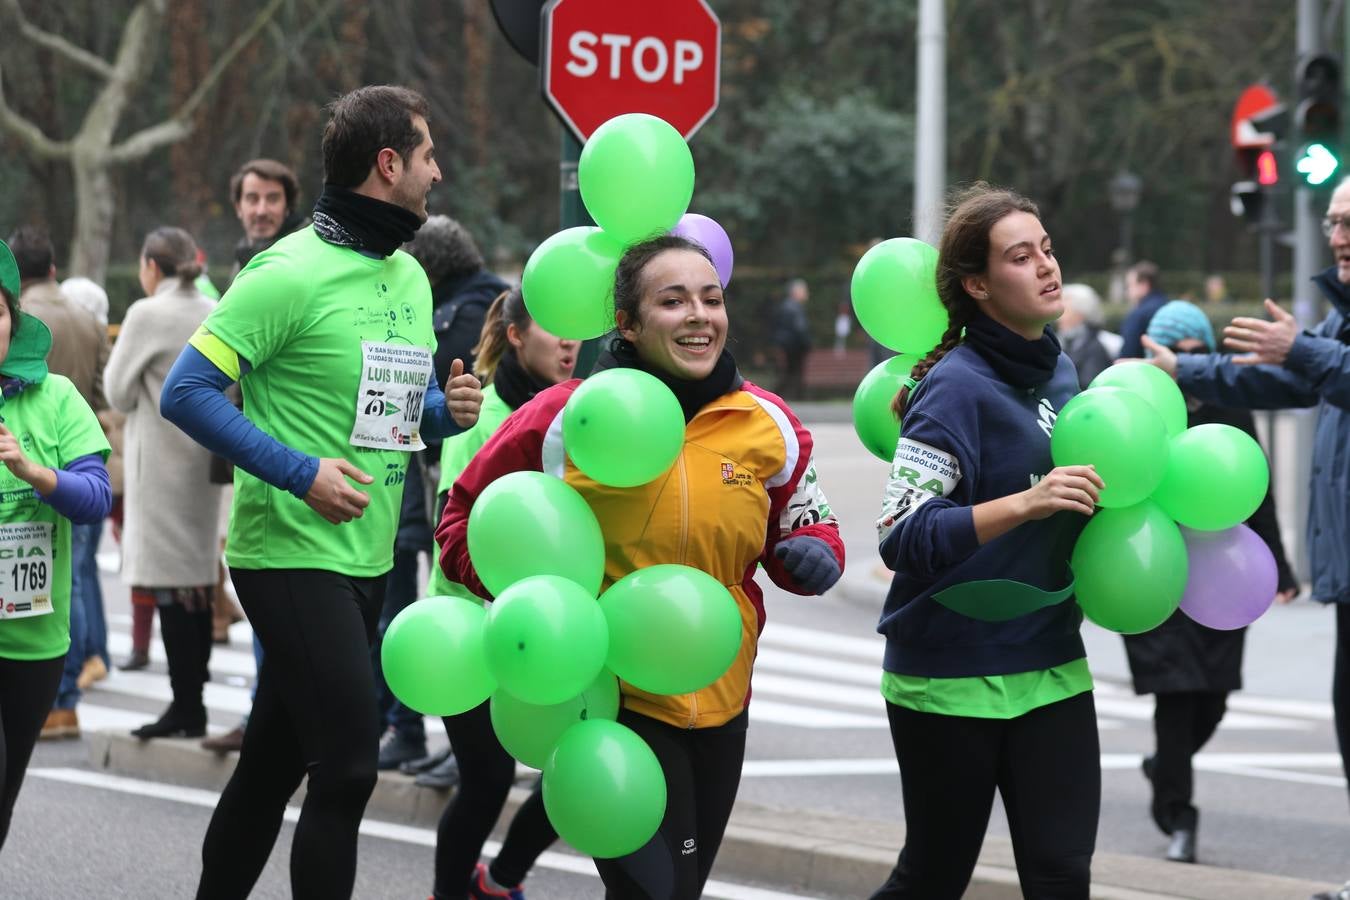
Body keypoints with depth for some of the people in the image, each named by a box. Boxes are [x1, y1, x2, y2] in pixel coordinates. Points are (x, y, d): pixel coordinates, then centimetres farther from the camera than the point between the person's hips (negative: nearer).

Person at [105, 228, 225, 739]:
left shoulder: (148, 315, -12)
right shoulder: (218, 315, 6)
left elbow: (118, 392, -6)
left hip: (161, 462, -7)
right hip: (206, 461, 7)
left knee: (169, 586, -5)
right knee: (198, 583, 10)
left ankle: (186, 707, -7)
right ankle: (193, 704, 13)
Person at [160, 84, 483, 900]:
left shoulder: (410, 279, 12)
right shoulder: (291, 273, -14)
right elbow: (188, 392, -17)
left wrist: (447, 408, 1)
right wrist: (300, 472, -22)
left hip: (367, 559, 8)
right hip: (292, 553, -8)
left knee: (276, 762, 15)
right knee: (349, 763, -11)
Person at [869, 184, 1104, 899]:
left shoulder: (1058, 371, 6)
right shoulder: (957, 386, -15)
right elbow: (902, 538, -24)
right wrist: (1024, 503, -34)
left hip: (1051, 668, 6)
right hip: (952, 676, -6)